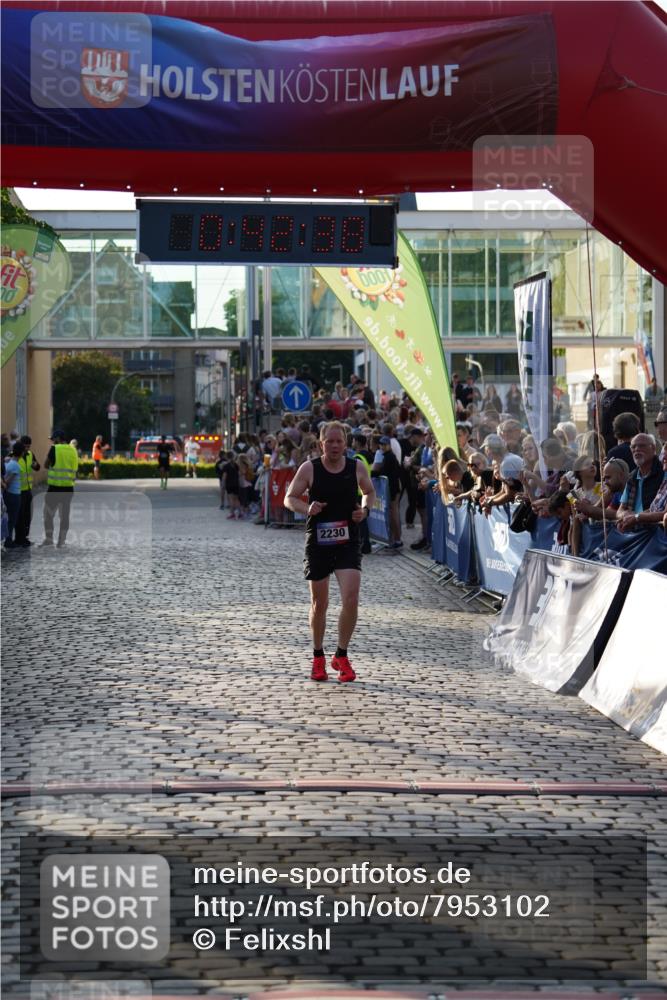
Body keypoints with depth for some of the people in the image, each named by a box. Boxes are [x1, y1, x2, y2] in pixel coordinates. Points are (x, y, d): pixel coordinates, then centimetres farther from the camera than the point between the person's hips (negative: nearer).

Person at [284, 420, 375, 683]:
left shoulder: (357, 467, 0)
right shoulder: (309, 469, -5)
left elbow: (369, 492, 17)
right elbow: (289, 498, 0)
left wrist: (365, 509, -3)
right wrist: (307, 509, -20)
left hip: (348, 543, 1)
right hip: (318, 543, -1)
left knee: (351, 600, -13)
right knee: (319, 603, 8)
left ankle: (341, 656, 4)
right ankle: (318, 657, 26)